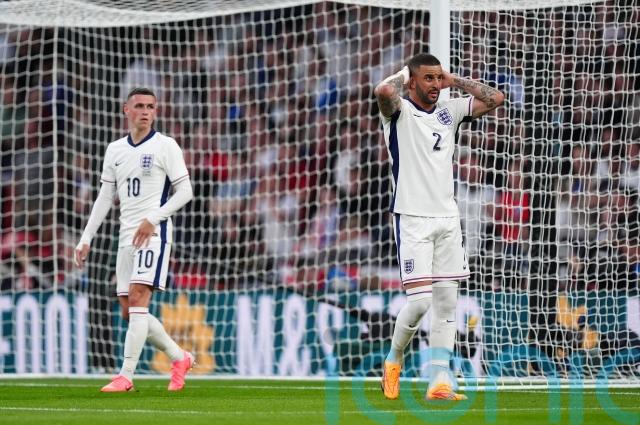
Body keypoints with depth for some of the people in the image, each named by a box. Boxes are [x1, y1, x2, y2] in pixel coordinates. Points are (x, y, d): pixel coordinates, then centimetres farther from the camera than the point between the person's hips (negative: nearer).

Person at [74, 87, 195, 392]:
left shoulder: (165, 146, -2)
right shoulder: (115, 150, 14)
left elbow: (185, 190, -5)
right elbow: (105, 197, 17)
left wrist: (152, 219, -15)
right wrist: (86, 239, 13)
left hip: (154, 234, -7)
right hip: (126, 237, 7)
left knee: (137, 299, -18)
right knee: (129, 312, 5)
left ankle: (125, 375, -20)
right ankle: (179, 358, 21)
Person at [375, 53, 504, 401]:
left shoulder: (449, 111, 12)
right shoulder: (399, 111, -5)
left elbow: (495, 99, 12)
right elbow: (383, 92, -27)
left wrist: (455, 81, 7)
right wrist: (404, 73, -7)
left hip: (447, 218, 6)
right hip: (412, 219, -6)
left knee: (446, 301, 1)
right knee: (419, 300, -13)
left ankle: (439, 381, 2)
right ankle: (394, 359, 12)